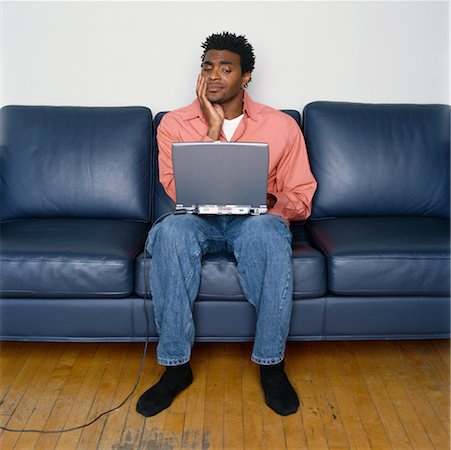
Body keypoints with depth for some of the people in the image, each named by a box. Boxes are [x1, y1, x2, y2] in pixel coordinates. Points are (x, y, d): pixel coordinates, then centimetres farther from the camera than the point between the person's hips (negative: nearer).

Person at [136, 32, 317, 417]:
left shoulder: (281, 126, 2)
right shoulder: (174, 124, 2)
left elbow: (300, 198, 4)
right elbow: (179, 192, -10)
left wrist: (271, 203, -19)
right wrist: (213, 131, -15)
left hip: (255, 221, 0)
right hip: (199, 220, 1)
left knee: (266, 230, -37)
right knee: (171, 230, -35)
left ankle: (271, 363, -21)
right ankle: (177, 365, -21)